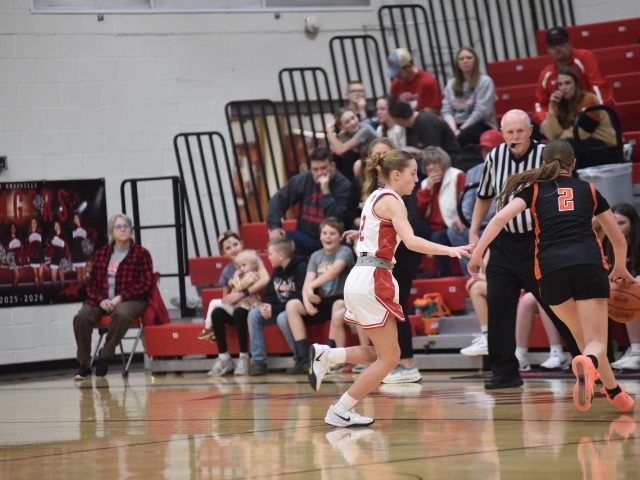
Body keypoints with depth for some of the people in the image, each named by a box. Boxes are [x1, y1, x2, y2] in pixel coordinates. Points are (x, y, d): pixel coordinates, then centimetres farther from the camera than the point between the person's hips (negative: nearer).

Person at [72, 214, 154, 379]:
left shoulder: (141, 254, 3)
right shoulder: (101, 254, 14)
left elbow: (145, 283, -4)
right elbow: (92, 283, 12)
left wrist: (120, 298, -14)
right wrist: (101, 300, -10)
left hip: (130, 300, -3)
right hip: (102, 300, 3)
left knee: (121, 314, -39)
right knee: (81, 317, -26)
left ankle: (105, 356, -20)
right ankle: (84, 364, -16)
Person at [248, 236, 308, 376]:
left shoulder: (301, 268, -17)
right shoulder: (277, 270, 8)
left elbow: (300, 299, -23)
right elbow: (267, 294, 11)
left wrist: (274, 309, -24)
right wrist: (266, 306, -14)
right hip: (280, 310, 8)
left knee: (282, 318, -37)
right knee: (254, 314, -12)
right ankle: (258, 360, -13)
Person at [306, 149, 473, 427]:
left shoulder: (377, 197, 18)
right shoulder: (391, 200, -9)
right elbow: (411, 241, -24)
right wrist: (449, 250, -30)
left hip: (360, 278, 9)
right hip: (372, 280, -9)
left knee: (381, 354, 14)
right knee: (389, 358, -2)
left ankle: (325, 355, 5)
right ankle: (340, 412, 1)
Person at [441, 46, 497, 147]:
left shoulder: (484, 81, 1)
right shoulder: (451, 83, 16)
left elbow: (481, 111, -9)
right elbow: (446, 110, 7)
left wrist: (461, 130, -15)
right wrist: (454, 129, -13)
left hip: (481, 124, -4)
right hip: (457, 125, 4)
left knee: (462, 136, -37)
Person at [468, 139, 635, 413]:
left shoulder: (534, 189, 20)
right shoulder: (588, 190, 24)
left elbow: (501, 218, 1)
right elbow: (619, 240, 31)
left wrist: (476, 253, 3)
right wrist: (620, 269, 49)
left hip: (551, 267, 1)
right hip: (589, 264, 0)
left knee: (581, 334, 21)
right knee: (596, 342, -4)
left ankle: (614, 392, 24)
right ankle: (587, 363, -39)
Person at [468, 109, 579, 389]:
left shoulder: (545, 156, -12)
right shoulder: (495, 157, 2)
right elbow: (484, 196, 18)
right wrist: (473, 233, 14)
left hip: (539, 242, -4)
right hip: (504, 242, 4)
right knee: (497, 306, 1)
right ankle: (505, 371, 10)